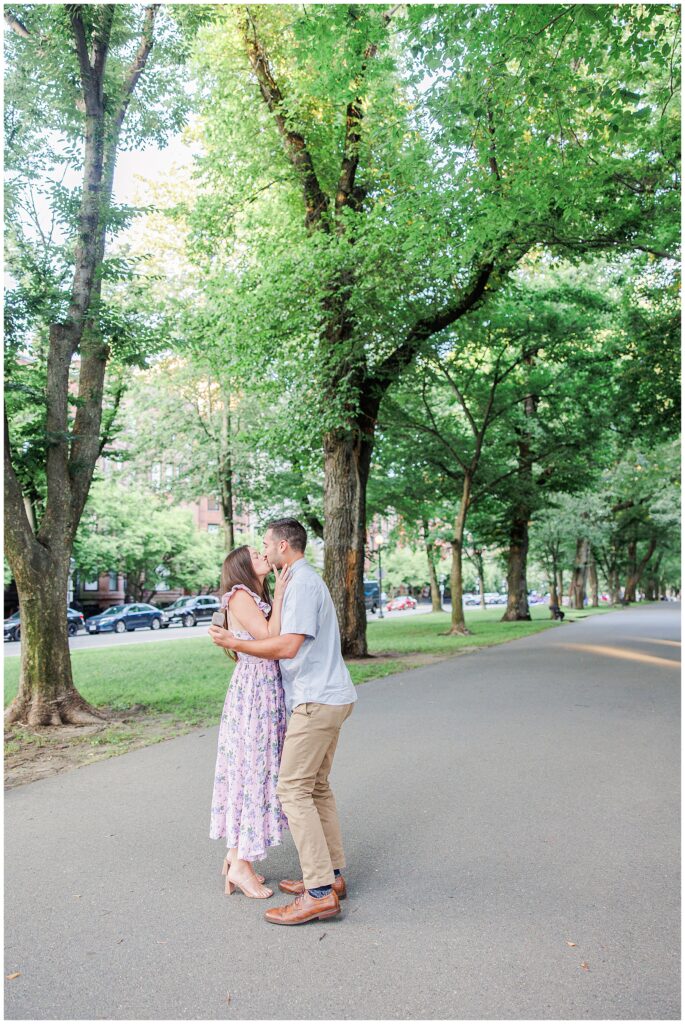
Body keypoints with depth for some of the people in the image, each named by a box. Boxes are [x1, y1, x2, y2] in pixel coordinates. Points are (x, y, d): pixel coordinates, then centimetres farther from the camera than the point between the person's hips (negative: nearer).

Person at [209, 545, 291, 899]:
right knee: (252, 772, -3)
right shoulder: (239, 595, -9)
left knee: (247, 773, 13)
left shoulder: (260, 600, 17)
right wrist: (279, 598, -13)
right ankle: (241, 866, 6)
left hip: (267, 694, 9)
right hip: (253, 693, -9)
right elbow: (270, 639, -18)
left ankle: (235, 856, 22)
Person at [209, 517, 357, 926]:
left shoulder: (303, 583, -15)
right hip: (330, 696, 11)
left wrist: (233, 643, -11)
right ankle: (331, 874, 22)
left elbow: (288, 646, -22)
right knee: (317, 786, 15)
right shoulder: (309, 580, 18)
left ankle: (320, 892, -6)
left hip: (316, 700, -10)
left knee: (294, 789, -8)